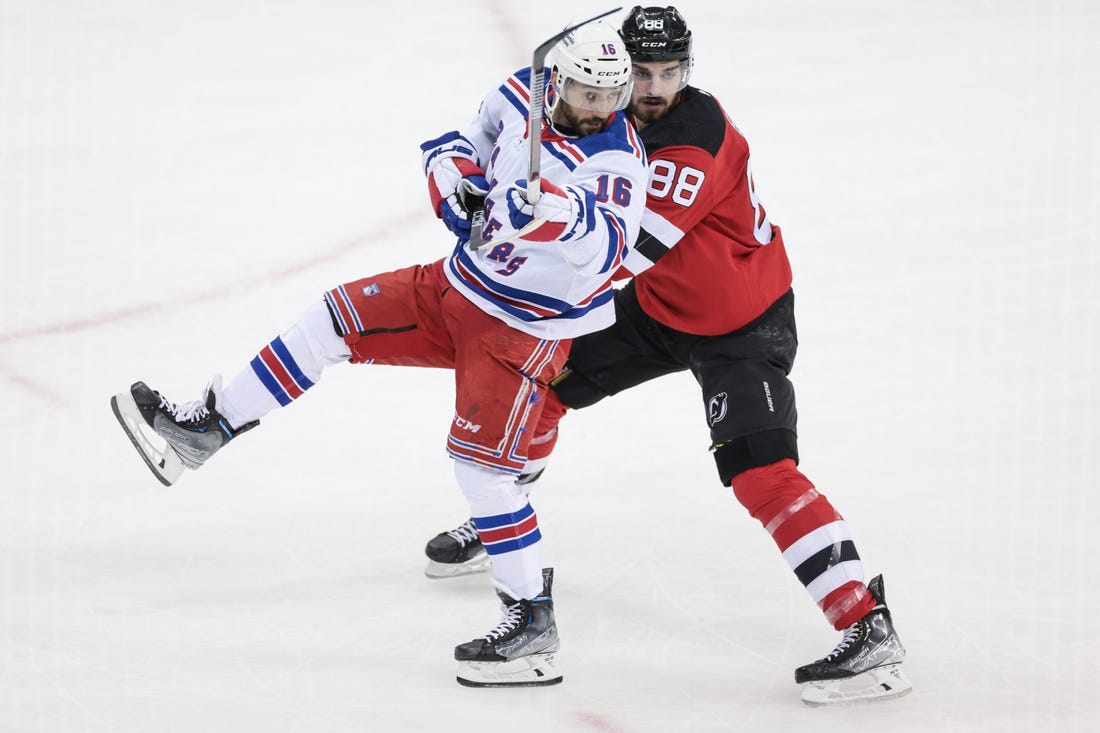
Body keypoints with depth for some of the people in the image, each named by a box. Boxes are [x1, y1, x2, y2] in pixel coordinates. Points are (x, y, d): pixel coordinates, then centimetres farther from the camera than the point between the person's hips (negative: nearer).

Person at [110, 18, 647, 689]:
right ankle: (203, 431, 10)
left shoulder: (617, 160, -24)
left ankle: (532, 620, -3)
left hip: (526, 327, -7)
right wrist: (453, 178, -9)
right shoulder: (523, 93, -4)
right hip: (463, 281, 7)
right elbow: (462, 142, 13)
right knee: (340, 317, 2)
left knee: (480, 461, -13)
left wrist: (560, 212, -60)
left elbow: (605, 251, -41)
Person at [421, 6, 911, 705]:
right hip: (660, 305, 8)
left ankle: (871, 628, -25)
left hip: (742, 324, -8)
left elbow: (632, 245, -35)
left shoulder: (700, 135, -30)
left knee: (759, 470, -23)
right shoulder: (616, 116, -5)